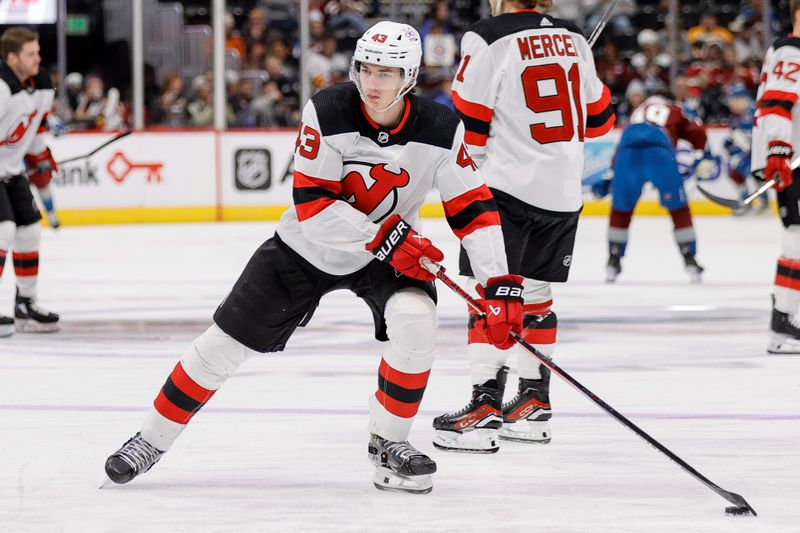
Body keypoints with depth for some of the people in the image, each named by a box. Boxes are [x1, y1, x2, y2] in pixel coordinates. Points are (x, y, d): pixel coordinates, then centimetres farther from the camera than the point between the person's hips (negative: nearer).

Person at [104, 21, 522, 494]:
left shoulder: (440, 130, -21)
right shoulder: (328, 112, -26)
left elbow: (474, 209, -16)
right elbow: (313, 206, -26)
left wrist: (503, 286, -25)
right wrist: (386, 238, -34)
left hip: (394, 249, 1)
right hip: (308, 247, -1)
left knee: (416, 319, -28)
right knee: (226, 343, 0)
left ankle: (388, 442, -7)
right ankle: (152, 440, 19)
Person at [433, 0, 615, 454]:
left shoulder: (488, 39, -11)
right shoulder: (573, 38, 9)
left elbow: (468, 124, -9)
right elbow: (599, 116, 16)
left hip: (509, 186, -7)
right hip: (565, 191, 7)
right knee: (535, 293, 17)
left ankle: (486, 408, -13)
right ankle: (535, 405, 22)